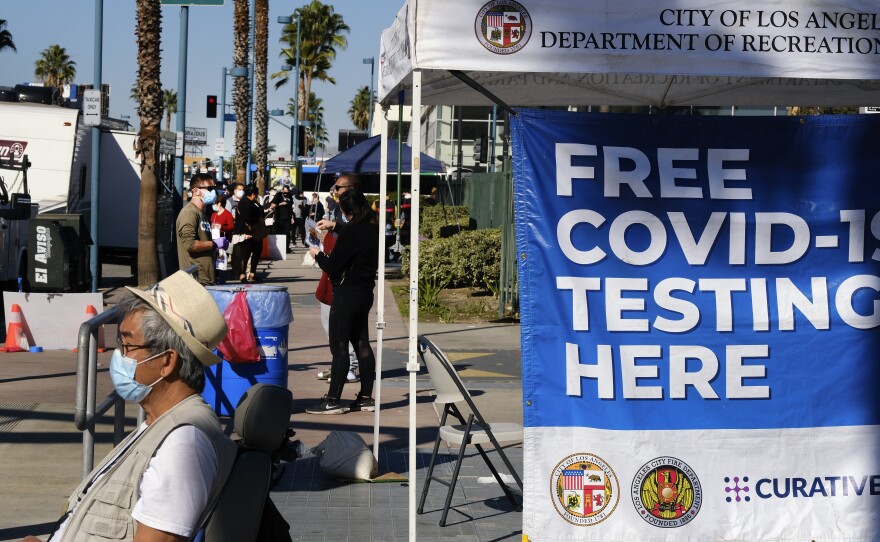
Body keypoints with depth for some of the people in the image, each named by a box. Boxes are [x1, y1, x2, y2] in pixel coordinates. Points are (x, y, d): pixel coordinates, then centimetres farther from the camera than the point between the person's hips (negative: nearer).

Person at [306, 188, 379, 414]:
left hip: (347, 294, -8)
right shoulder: (373, 230, 6)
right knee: (362, 344, 12)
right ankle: (366, 397, 15)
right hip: (365, 292, 8)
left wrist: (318, 254, 3)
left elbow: (332, 266, -17)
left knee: (339, 347, -5)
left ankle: (333, 400, -5)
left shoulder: (350, 231, -18)